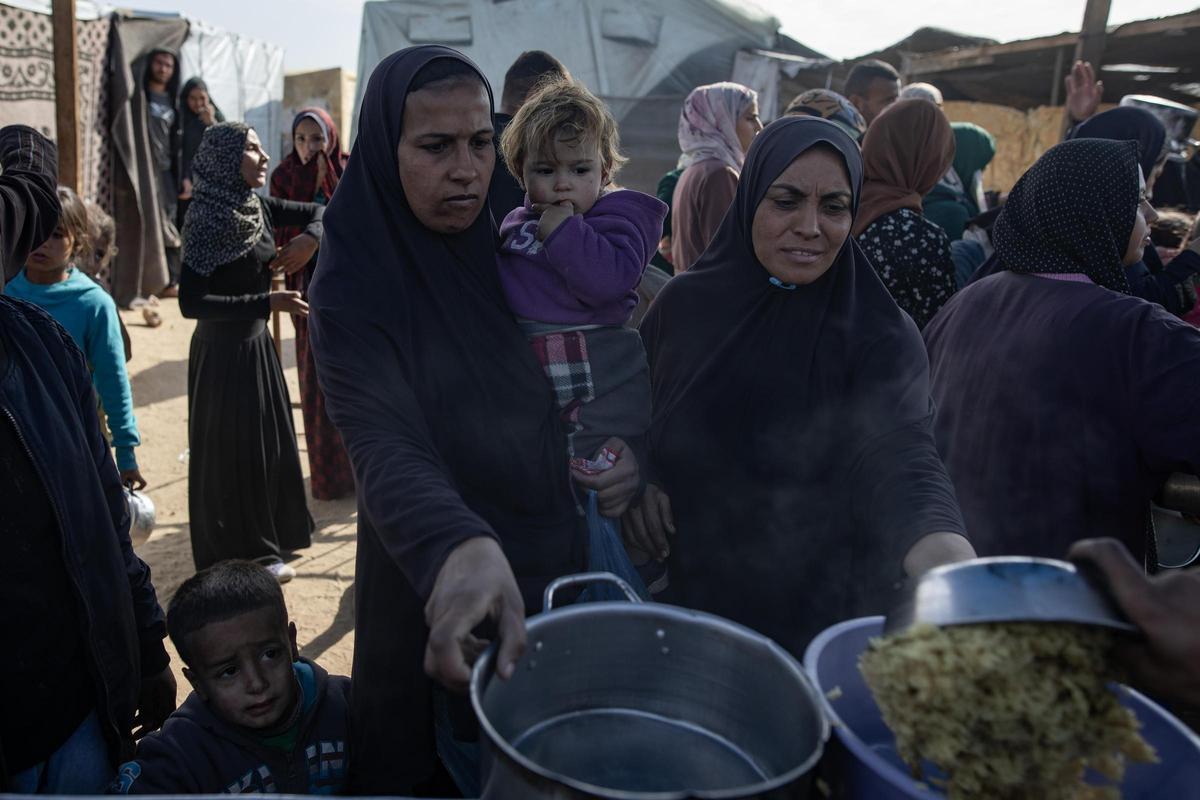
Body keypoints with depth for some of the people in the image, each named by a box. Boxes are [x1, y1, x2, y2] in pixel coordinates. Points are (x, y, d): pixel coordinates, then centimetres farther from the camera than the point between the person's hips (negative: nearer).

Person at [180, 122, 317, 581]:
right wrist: (267, 303, -26)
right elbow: (190, 302, -24)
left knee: (268, 444, 18)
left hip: (256, 342, 8)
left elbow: (316, 211, 15)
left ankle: (266, 539, 37)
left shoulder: (257, 207, 2)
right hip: (224, 350, -8)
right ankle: (240, 556, 22)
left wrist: (309, 238, -7)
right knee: (233, 453, 5)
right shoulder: (207, 219, -19)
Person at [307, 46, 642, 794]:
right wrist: (455, 547, -51)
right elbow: (386, 446, -31)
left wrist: (627, 445, -14)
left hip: (560, 560, 5)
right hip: (439, 586, -4)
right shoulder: (357, 282, -17)